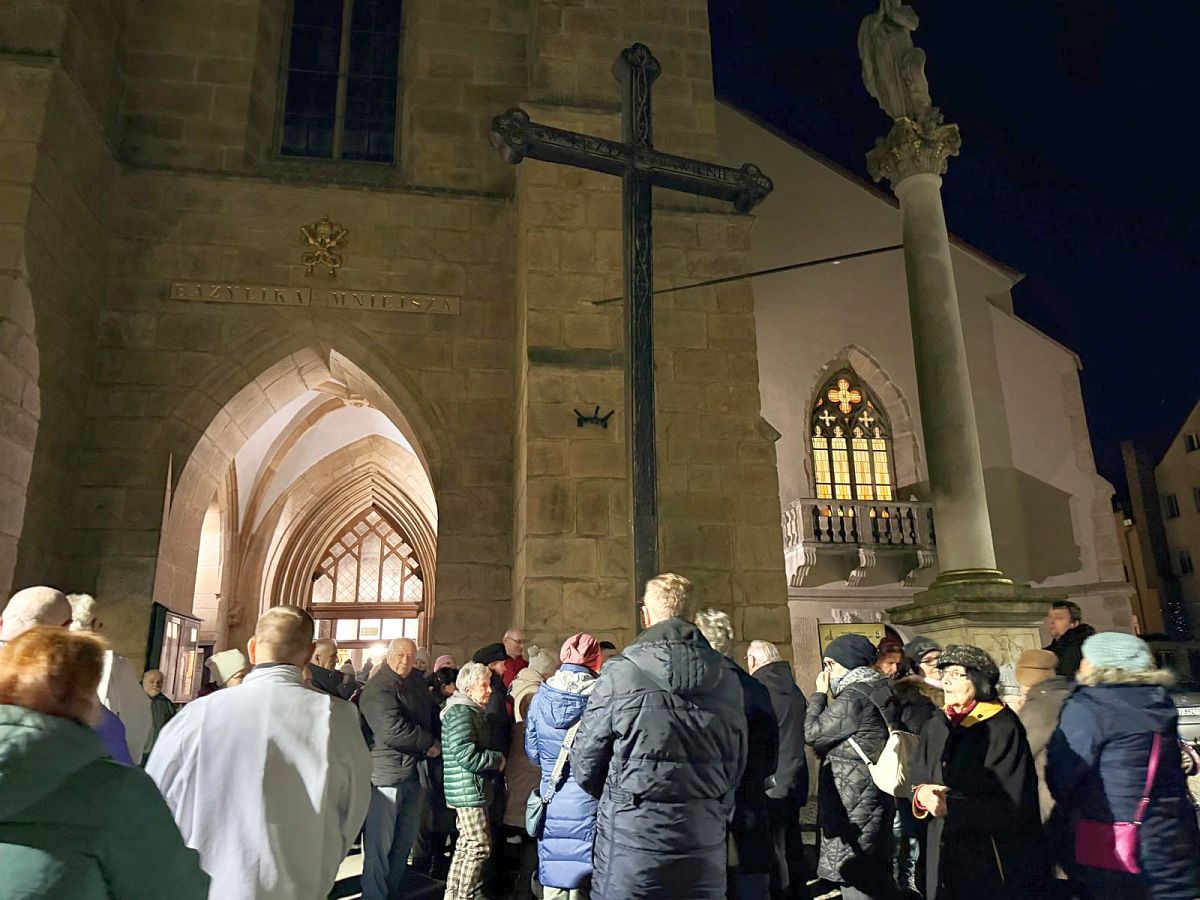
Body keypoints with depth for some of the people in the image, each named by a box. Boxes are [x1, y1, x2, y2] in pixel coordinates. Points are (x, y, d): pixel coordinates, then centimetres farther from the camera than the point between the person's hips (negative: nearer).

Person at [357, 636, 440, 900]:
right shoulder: (377, 689, -13)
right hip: (386, 774, -8)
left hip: (415, 773, 8)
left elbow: (432, 719, 21)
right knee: (379, 844, -1)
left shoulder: (419, 686, 12)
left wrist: (435, 743, 1)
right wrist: (430, 743, -11)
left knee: (405, 841, 15)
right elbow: (393, 731, -22)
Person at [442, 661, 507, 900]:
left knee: (466, 843, 17)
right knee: (479, 845, -5)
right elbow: (466, 755, -25)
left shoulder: (471, 711, 16)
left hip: (470, 788, 10)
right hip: (468, 789, -10)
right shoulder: (462, 712, -17)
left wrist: (495, 760, 10)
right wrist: (498, 759, -13)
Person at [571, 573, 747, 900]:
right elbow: (736, 763, 10)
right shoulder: (726, 678, 0)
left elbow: (585, 767, -5)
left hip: (632, 839, -3)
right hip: (705, 844, 4)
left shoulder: (619, 673, -12)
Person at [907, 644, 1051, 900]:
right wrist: (922, 794, -14)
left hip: (996, 863, -5)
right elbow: (917, 782, 8)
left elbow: (1012, 805, -19)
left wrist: (952, 806, -21)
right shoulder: (936, 727, 5)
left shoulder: (1003, 728, -15)